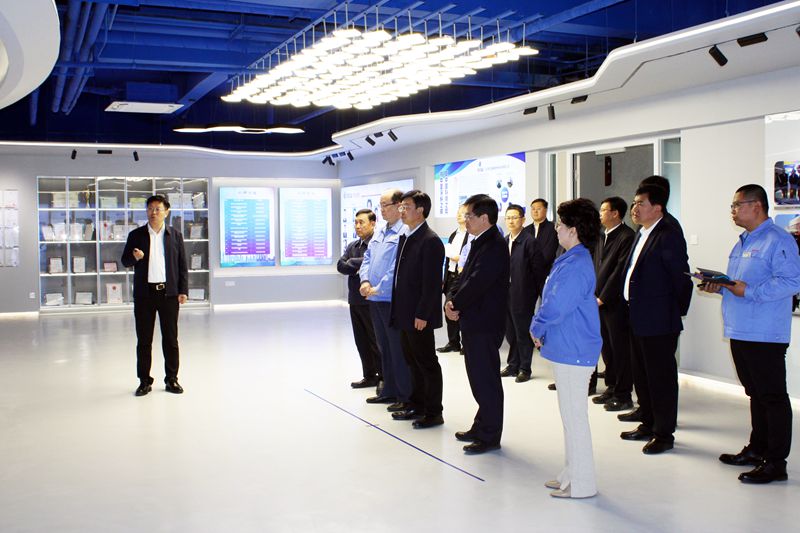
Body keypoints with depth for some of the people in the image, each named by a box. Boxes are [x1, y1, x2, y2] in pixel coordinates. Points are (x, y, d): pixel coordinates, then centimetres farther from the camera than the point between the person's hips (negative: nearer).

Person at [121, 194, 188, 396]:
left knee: (171, 339, 4)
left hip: (169, 292, 0)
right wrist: (134, 257, -15)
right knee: (144, 340, 4)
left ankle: (171, 379, 14)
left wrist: (183, 291, 0)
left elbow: (182, 265, 7)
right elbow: (125, 261, 8)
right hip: (144, 294, 0)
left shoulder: (175, 235, 6)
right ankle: (144, 381, 13)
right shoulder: (136, 235, 6)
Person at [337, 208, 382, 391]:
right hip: (355, 299, 7)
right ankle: (369, 376, 23)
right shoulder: (352, 246, 14)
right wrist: (359, 267, -11)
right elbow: (341, 266, 5)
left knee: (376, 341, 1)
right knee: (361, 341, 12)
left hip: (371, 300, -7)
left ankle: (384, 377, 12)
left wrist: (352, 263, -10)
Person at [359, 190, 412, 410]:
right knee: (384, 348, 16)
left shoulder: (405, 232, -14)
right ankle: (389, 390, 27)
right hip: (375, 300, 9)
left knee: (398, 350, -1)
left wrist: (378, 288, -16)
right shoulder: (380, 232, 14)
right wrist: (365, 281, -1)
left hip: (393, 300, -9)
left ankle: (405, 396, 8)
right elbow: (367, 258, 16)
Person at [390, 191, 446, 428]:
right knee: (412, 361, 17)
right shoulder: (404, 238, 13)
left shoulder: (430, 241, -15)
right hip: (404, 314, 9)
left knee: (427, 364, 2)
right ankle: (416, 406, 28)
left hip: (419, 317, -9)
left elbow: (432, 283, -18)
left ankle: (433, 413, 11)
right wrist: (397, 309, 11)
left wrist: (422, 315, -20)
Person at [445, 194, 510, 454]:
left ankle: (490, 436, 8)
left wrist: (456, 304, -10)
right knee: (478, 377, 17)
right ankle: (481, 427, 29)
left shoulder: (494, 246, -17)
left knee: (486, 379, -1)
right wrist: (452, 300, -1)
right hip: (474, 321, 10)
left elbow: (478, 282, -22)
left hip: (485, 323, -10)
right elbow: (465, 276, 15)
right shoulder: (479, 243, 14)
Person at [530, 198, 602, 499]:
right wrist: (540, 330, 6)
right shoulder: (569, 260, 11)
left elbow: (556, 307, -28)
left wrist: (537, 328, -11)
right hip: (567, 349, 10)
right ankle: (572, 475, 30)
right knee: (570, 415, 18)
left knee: (574, 417, 0)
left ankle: (582, 485, 11)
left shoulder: (576, 265, -21)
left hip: (573, 351, -10)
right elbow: (551, 301, 18)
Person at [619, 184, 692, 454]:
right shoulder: (642, 235, 13)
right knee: (641, 376, 18)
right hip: (638, 320, 10)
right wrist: (634, 308, 14)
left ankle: (664, 434, 13)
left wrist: (677, 311, -7)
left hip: (659, 322, -10)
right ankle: (648, 425, 32)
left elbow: (682, 277, -16)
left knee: (661, 378, 2)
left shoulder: (669, 236, -16)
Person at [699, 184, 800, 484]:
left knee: (773, 397, -2)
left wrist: (749, 291, -24)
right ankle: (757, 449, 30)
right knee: (756, 394, 19)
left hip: (765, 336, -10)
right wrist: (719, 286, 7)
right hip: (741, 332, 10)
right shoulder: (742, 243, 19)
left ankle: (776, 462, 4)